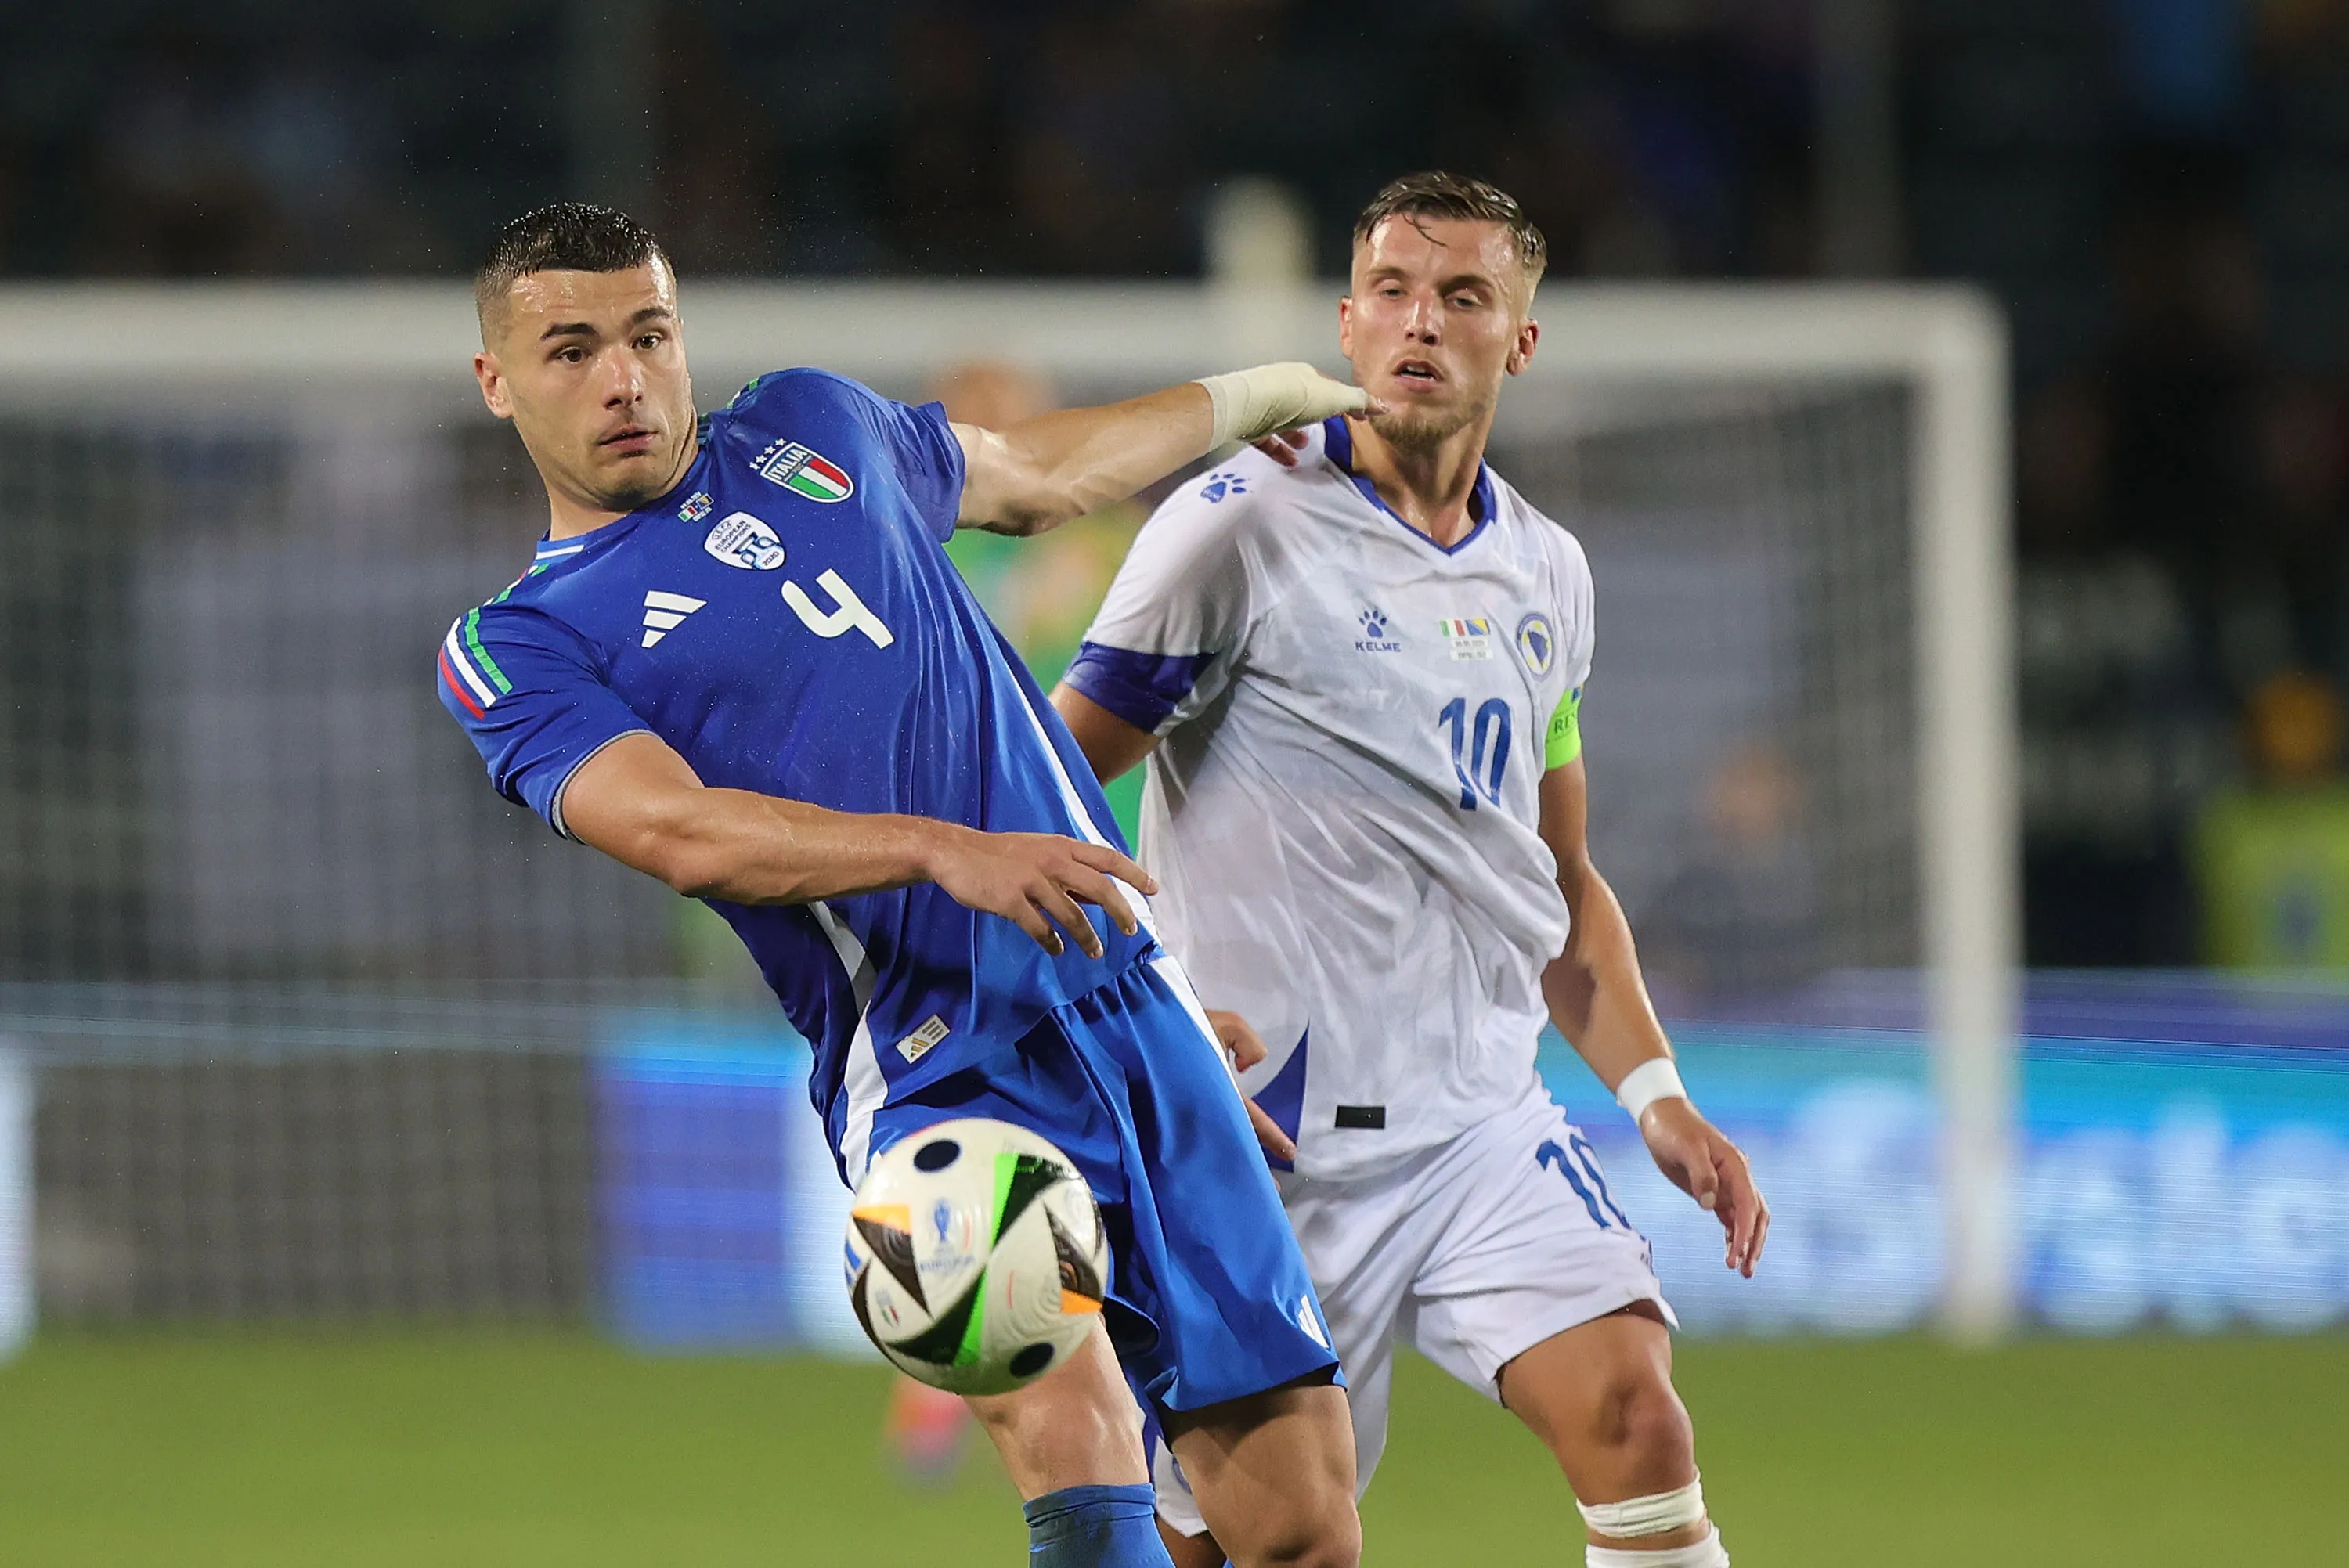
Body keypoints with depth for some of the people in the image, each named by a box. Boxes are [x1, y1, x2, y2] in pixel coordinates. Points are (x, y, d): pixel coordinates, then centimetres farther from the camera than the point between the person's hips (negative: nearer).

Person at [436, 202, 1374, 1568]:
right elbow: (680, 830, -14)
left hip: (1136, 1002, 5)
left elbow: (1033, 477, 40)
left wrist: (1254, 397, 51)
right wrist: (944, 851, -27)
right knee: (1070, 1426, -31)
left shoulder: (810, 428, 19)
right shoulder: (516, 649, 4)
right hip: (936, 1072, -5)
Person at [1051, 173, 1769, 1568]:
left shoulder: (1547, 572, 14)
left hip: (1486, 1123, 4)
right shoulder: (1245, 525, -5)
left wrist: (1653, 1089, 12)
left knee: (1634, 1415, -18)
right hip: (1274, 1131, -4)